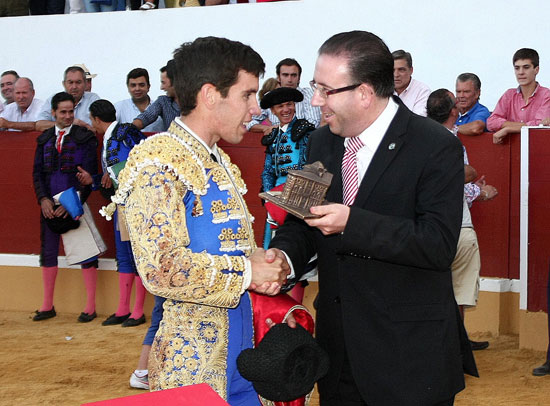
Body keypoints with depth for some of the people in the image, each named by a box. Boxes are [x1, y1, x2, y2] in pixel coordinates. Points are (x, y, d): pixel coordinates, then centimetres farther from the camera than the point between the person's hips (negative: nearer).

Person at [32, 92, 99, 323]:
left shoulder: (85, 137, -3)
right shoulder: (44, 139, 11)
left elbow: (90, 174, -8)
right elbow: (37, 172, 9)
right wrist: (44, 199, -6)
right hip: (49, 205, 5)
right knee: (48, 252, 9)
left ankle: (90, 306, 7)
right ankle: (47, 306, 20)